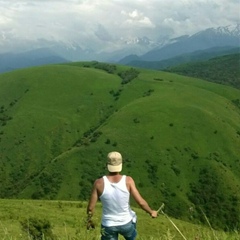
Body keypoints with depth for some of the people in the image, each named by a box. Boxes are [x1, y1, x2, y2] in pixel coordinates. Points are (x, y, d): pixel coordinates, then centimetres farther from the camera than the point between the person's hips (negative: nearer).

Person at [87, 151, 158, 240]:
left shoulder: (99, 183, -20)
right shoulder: (128, 180, -19)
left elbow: (90, 207, -14)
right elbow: (141, 202, -18)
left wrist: (89, 219, 7)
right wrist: (151, 212, 2)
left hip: (108, 225, 0)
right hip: (126, 222, 0)